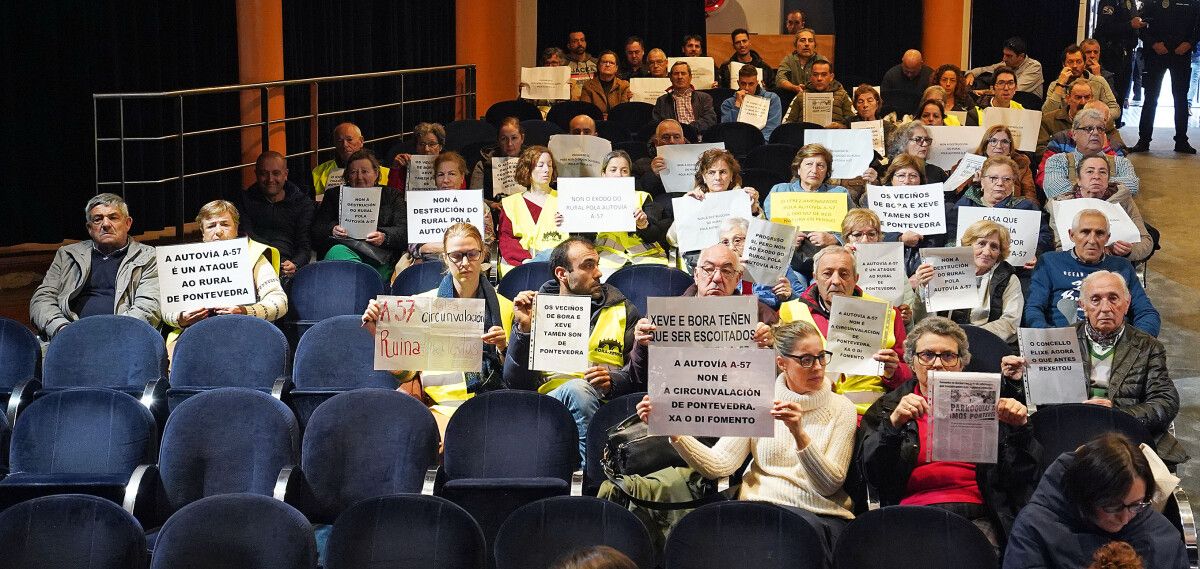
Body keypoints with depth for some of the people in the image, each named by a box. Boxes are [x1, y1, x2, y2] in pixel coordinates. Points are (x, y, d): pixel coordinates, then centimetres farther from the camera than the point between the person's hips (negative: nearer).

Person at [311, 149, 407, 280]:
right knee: (337, 252, -37)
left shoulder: (392, 195, 23)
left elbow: (405, 231, 7)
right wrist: (332, 230, -9)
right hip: (344, 246, 2)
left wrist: (384, 237, -14)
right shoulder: (334, 194, 27)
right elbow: (316, 229, 15)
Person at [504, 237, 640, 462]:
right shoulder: (535, 311, 17)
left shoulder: (622, 310, 20)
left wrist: (614, 380, -10)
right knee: (577, 388, -34)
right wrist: (523, 329, -4)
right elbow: (514, 383, 8)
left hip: (606, 402, 0)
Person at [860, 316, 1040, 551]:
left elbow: (1019, 477, 13)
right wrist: (894, 423, -16)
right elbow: (873, 474, -1)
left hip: (975, 517, 1)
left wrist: (1019, 427, -4)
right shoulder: (887, 408, 15)